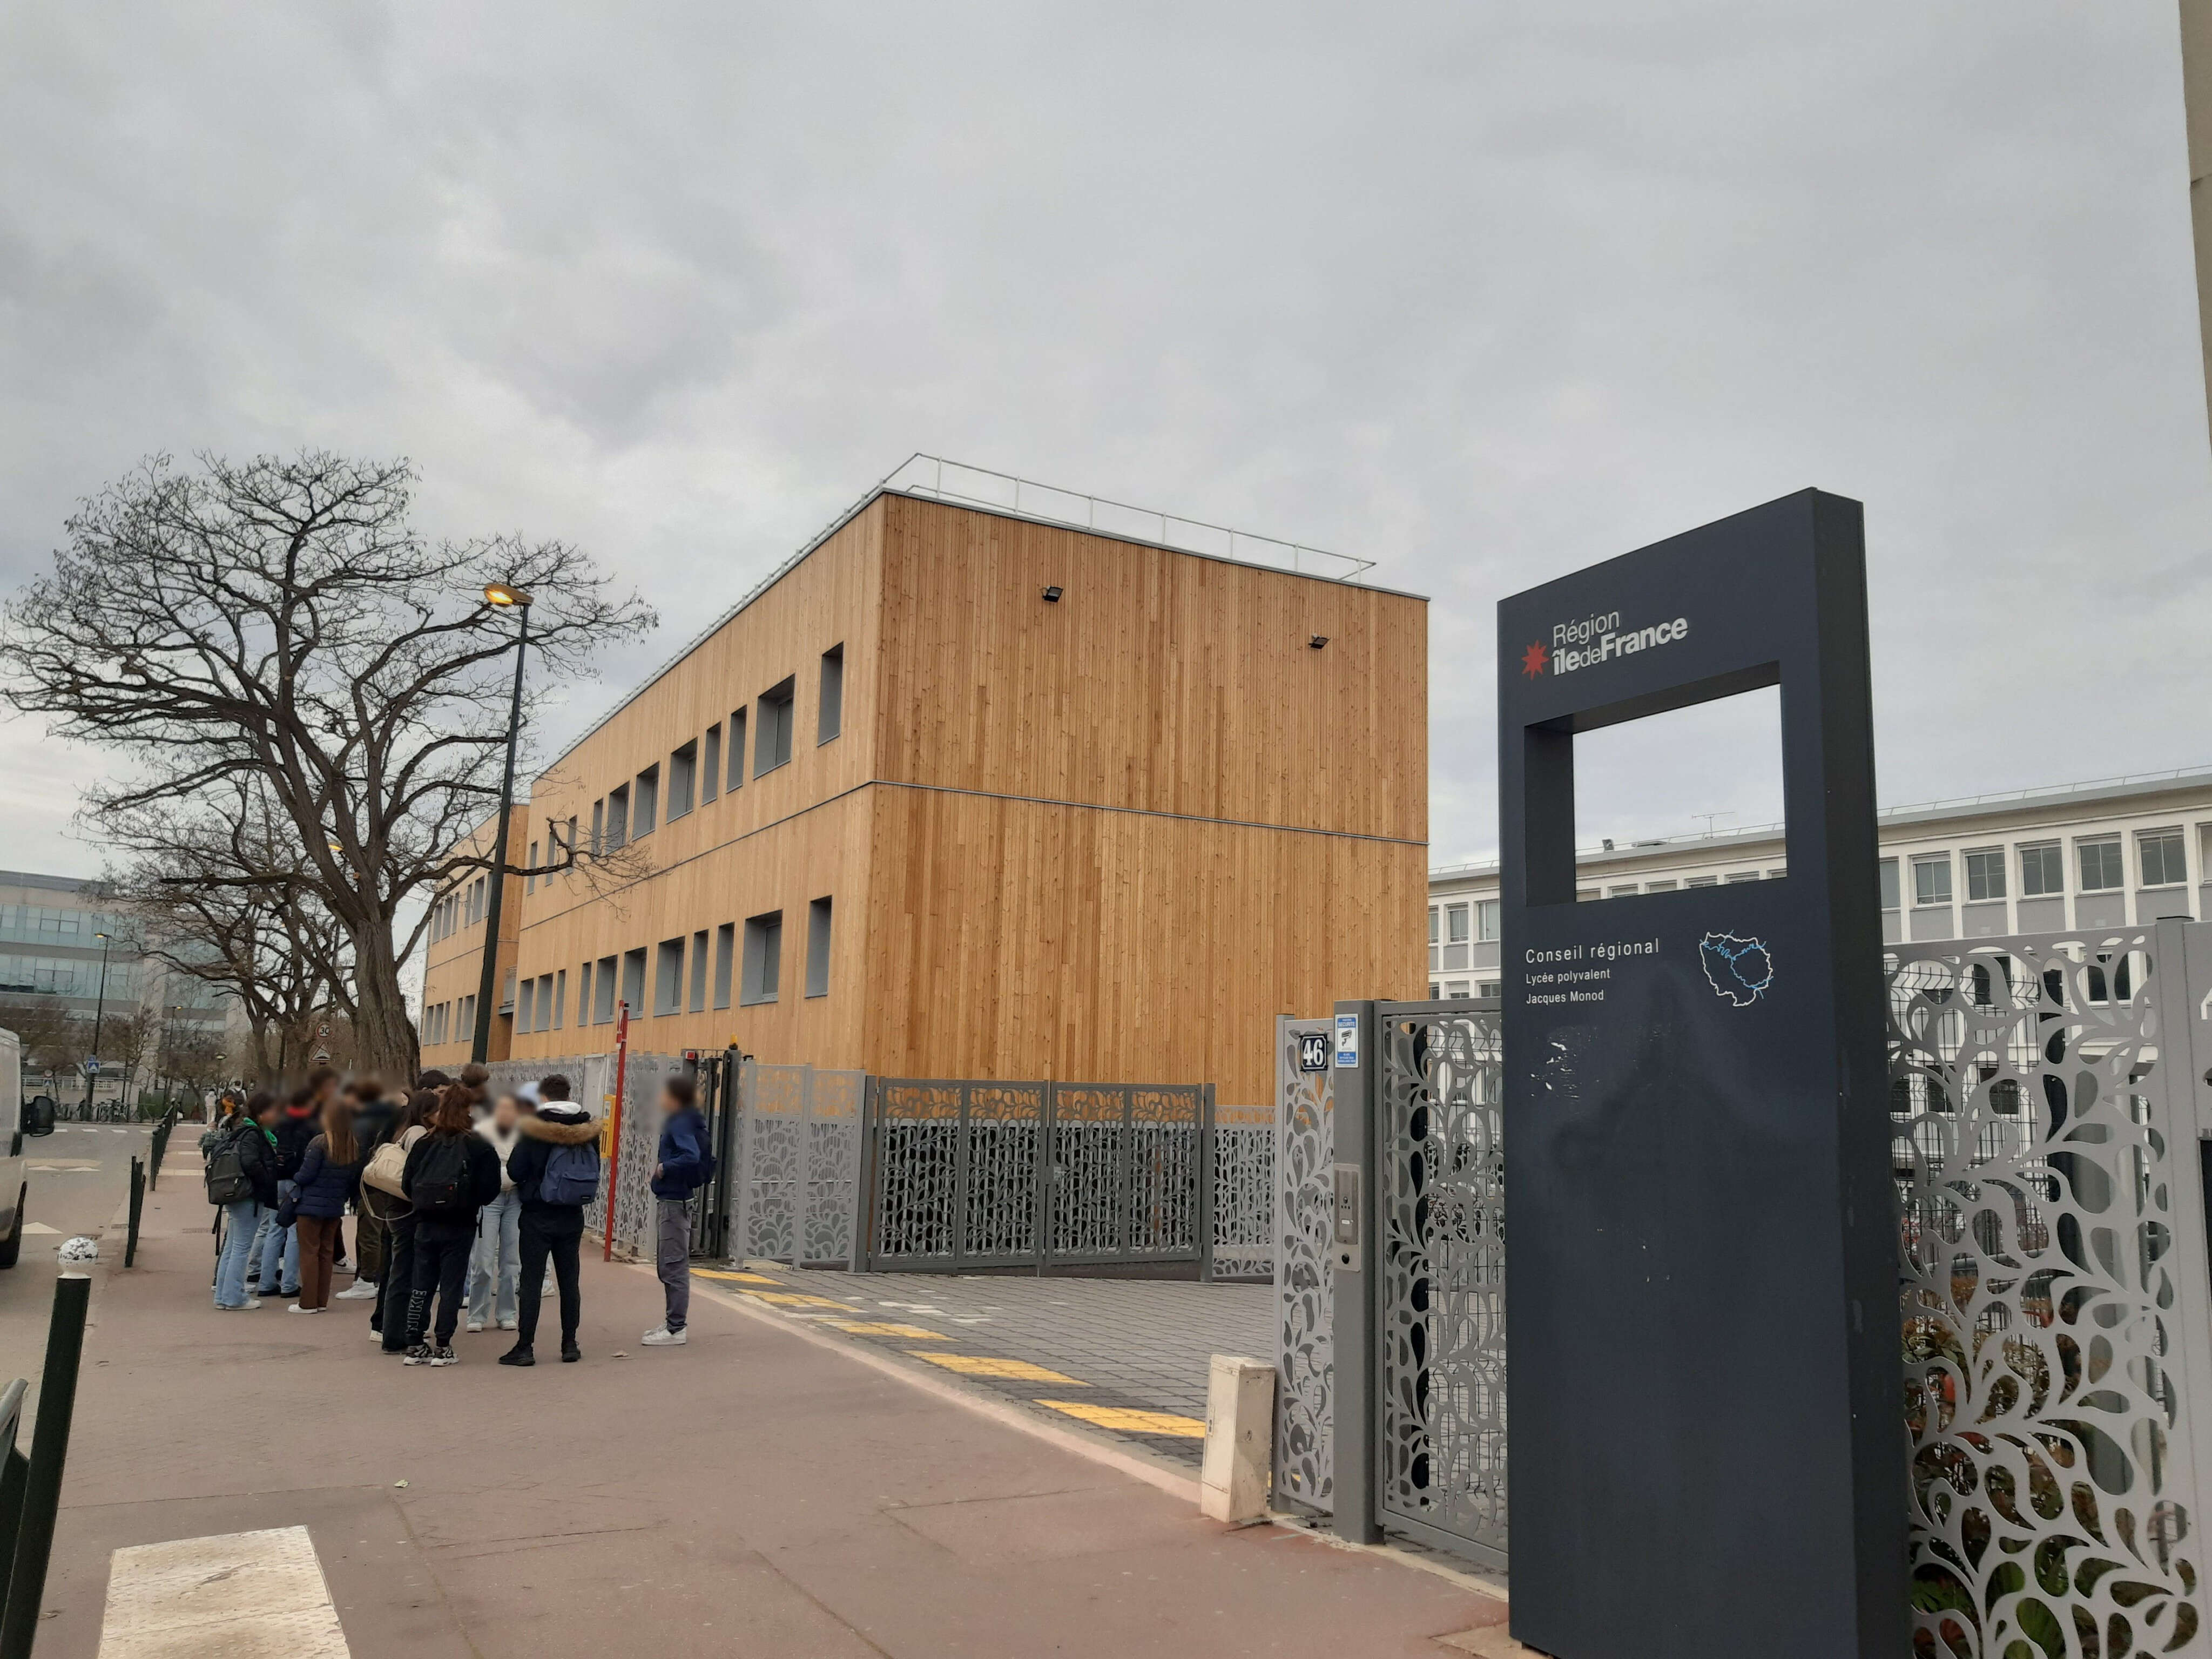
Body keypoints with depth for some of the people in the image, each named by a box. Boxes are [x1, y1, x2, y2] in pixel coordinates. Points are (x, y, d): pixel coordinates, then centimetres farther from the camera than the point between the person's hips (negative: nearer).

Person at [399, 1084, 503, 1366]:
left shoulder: (424, 1143, 1)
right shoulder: (479, 1146, -9)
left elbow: (407, 1185, 2)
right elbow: (490, 1189, -9)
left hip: (425, 1224, 3)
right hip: (459, 1226, -3)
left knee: (421, 1286, 12)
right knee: (452, 1287, 5)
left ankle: (415, 1346, 16)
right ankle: (442, 1347, 6)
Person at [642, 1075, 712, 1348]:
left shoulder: (681, 1124, -17)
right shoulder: (677, 1122, 12)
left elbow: (691, 1157, -32)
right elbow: (693, 1154, 17)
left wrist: (664, 1168, -20)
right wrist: (663, 1165, 6)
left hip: (674, 1202, -11)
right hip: (669, 1200, 11)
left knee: (674, 1266, -5)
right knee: (667, 1264, 18)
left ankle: (676, 1330, 0)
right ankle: (672, 1322, 28)